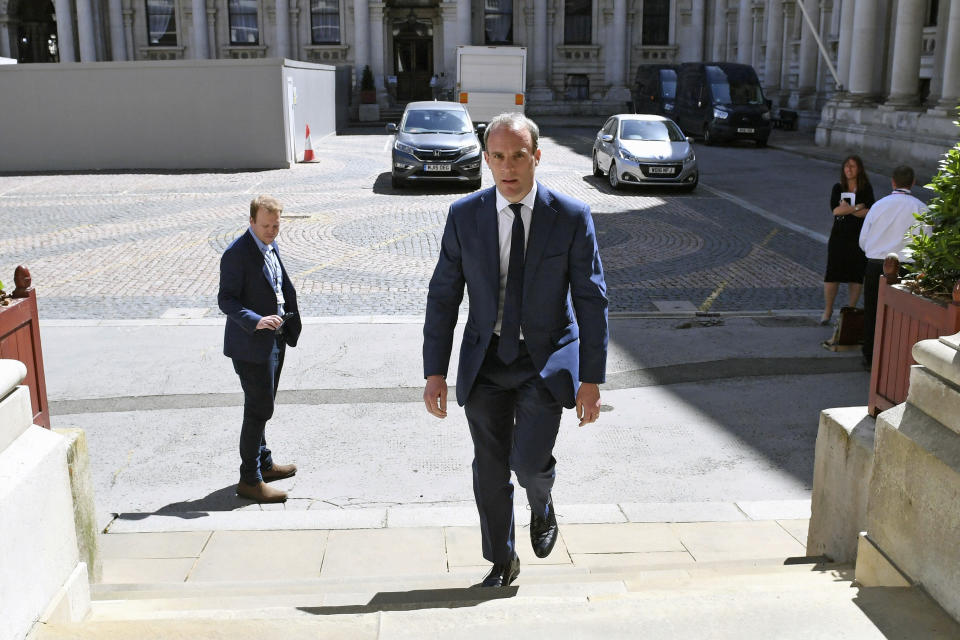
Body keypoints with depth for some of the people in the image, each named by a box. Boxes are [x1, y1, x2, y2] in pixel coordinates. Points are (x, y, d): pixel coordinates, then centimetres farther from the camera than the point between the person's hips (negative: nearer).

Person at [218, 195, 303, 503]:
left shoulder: (271, 246, 9)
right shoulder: (236, 253, -18)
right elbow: (226, 299, -20)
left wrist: (287, 325, 18)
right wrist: (256, 321, -33)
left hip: (274, 341, 9)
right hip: (250, 344, -9)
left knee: (262, 408, 20)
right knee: (259, 410, -5)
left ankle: (263, 463, 35)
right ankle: (250, 480, 6)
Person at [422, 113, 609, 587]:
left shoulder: (571, 217, -8)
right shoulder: (464, 216, -3)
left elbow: (592, 300, -6)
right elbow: (443, 297, 0)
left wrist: (592, 378, -9)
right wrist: (434, 372, -4)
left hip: (546, 358, -2)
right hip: (485, 361, 2)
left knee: (527, 461, -14)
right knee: (489, 469, 7)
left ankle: (541, 505, 24)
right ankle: (501, 561, 30)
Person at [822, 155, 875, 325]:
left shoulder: (866, 188, 0)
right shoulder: (838, 188, 5)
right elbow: (835, 209, -10)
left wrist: (847, 209, -14)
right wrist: (857, 207, -13)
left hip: (859, 236, -1)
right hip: (839, 235, 1)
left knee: (856, 274, 4)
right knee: (832, 274, -2)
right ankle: (827, 310, 8)